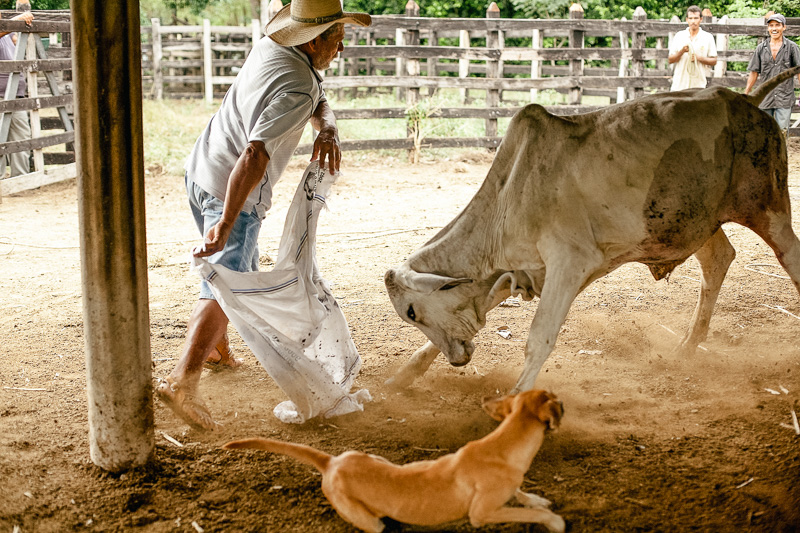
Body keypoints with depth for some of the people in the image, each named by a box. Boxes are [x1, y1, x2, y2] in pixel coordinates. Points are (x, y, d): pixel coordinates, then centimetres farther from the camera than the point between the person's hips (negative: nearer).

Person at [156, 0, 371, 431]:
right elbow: (254, 156, -35)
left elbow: (318, 104, 9)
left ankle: (215, 348, 41)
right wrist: (226, 223, -36)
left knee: (235, 267, 26)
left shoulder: (270, 47, 2)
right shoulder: (294, 89, -26)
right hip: (232, 193, -10)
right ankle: (183, 380, -22)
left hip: (200, 170, 10)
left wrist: (327, 128, -14)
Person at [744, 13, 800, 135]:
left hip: (784, 98, -2)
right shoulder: (761, 48, 8)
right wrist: (745, 94, 10)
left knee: (782, 132, -7)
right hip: (765, 97, 2)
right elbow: (754, 73, 11)